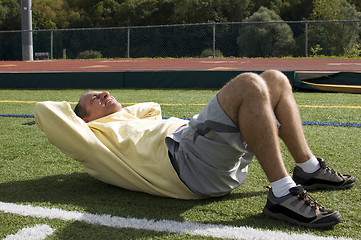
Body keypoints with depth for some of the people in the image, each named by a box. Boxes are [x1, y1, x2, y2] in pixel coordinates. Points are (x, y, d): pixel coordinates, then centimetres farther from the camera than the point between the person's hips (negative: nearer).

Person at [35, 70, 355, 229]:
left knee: (276, 79, 6)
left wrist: (122, 110, 41)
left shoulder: (127, 122, 36)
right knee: (247, 84, -27)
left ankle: (309, 169, 5)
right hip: (187, 160, -9)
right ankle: (283, 194, -29)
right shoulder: (94, 134, 13)